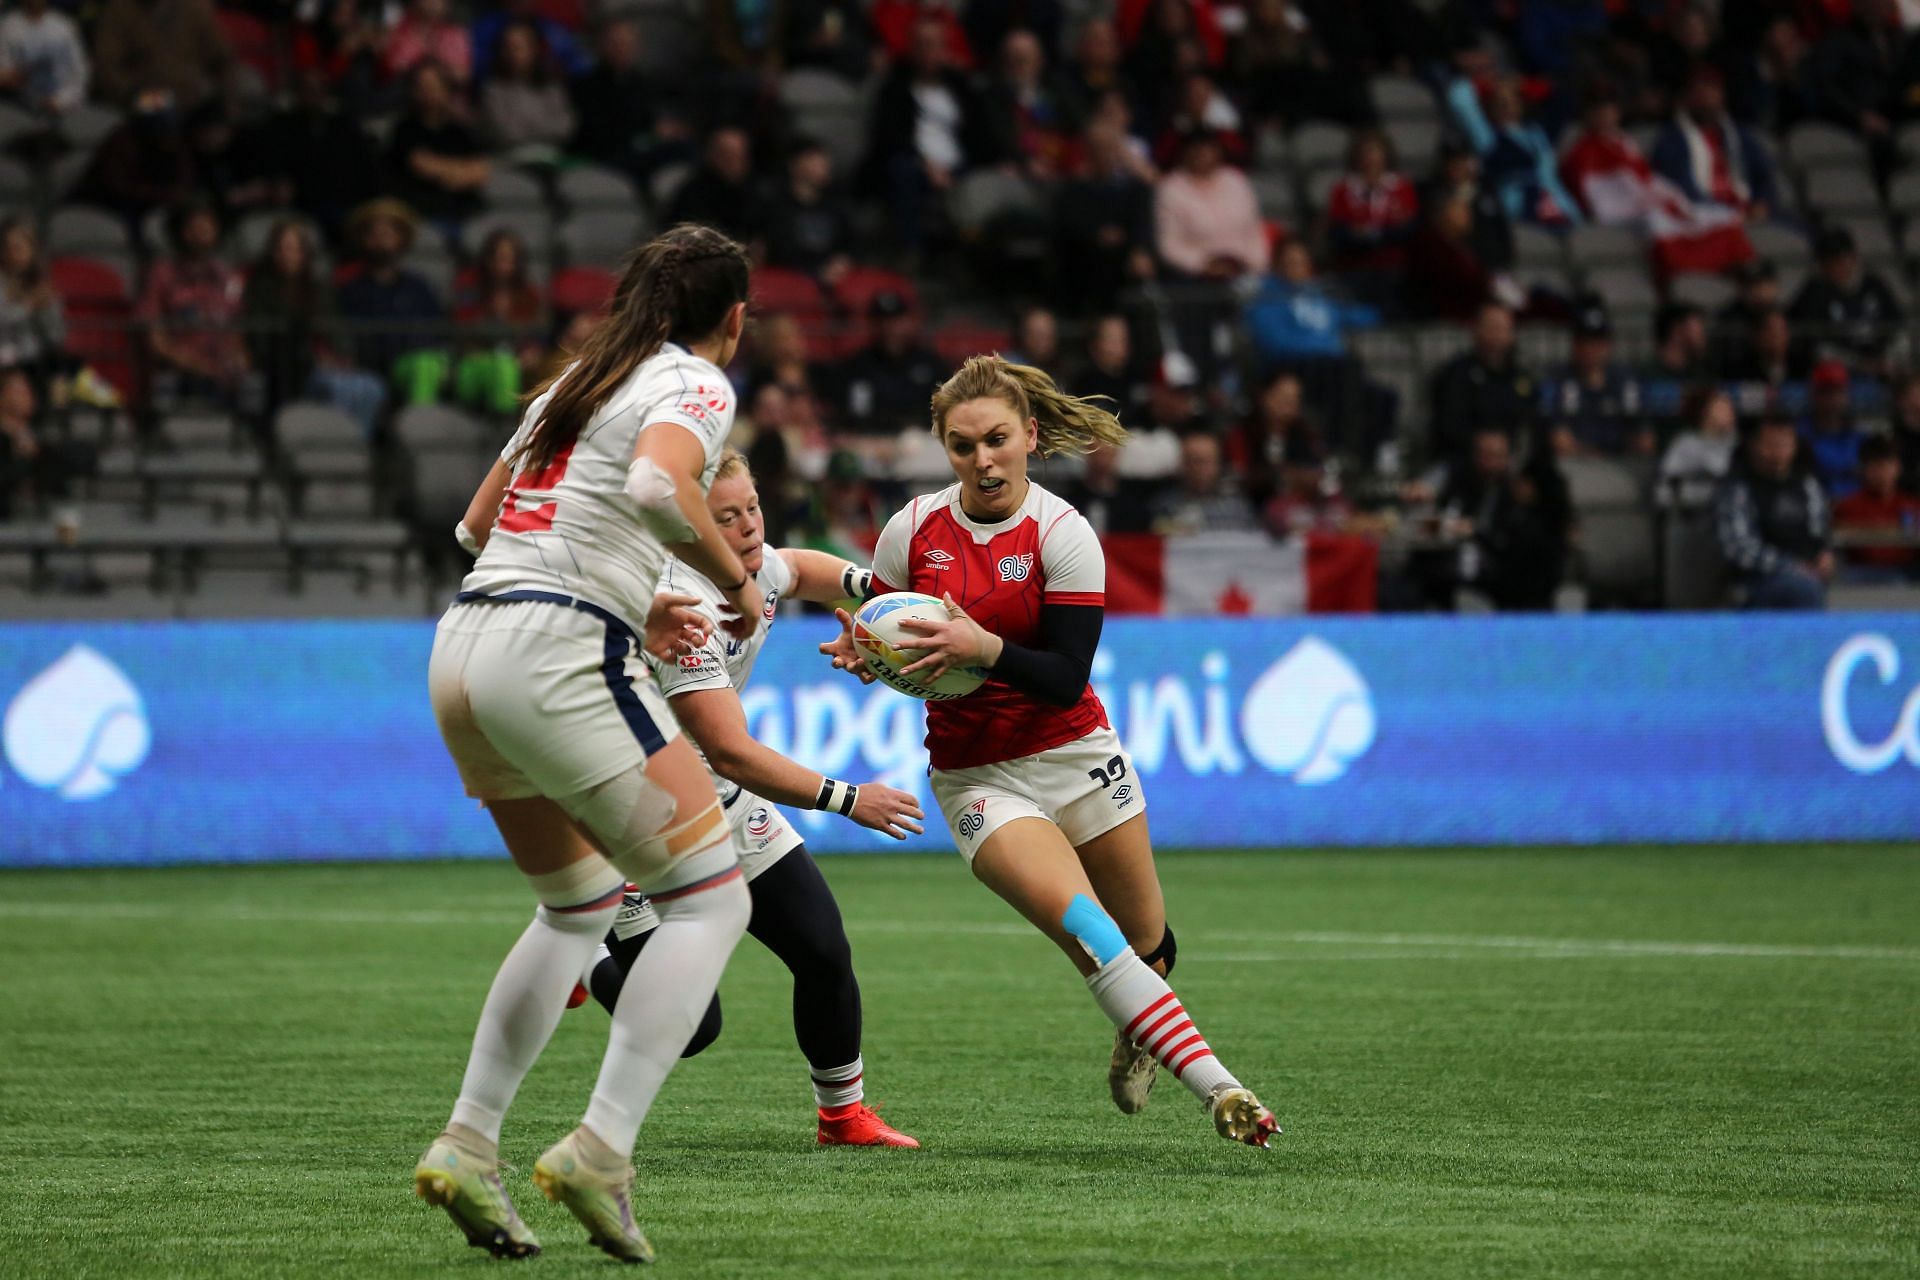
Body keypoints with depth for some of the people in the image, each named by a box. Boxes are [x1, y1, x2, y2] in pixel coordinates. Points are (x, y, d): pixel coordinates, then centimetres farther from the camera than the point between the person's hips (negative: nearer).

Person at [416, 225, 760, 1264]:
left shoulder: (576, 382, 22)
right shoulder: (695, 385, -2)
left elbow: (475, 525, 30)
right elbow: (658, 484, -24)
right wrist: (736, 579, -8)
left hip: (461, 647, 8)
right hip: (559, 656, -8)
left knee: (581, 905, 23)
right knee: (712, 897, -1)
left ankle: (466, 1144, 14)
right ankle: (600, 1151, -12)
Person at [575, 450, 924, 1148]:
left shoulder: (756, 567, -4)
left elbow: (795, 569, 24)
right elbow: (732, 754, -32)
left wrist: (864, 581, 2)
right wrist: (848, 800, -29)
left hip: (723, 804, 8)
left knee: (824, 953, 0)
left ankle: (843, 1114, 20)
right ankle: (589, 951, 21)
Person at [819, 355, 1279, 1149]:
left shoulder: (1062, 534, -11)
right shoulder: (913, 530, -4)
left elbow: (1066, 678, -17)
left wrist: (985, 648, -33)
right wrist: (863, 655, -15)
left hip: (1077, 757, 0)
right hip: (976, 778, 0)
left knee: (1147, 947, 9)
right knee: (1086, 930, -24)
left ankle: (1136, 1036, 47)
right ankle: (1217, 1088, -27)